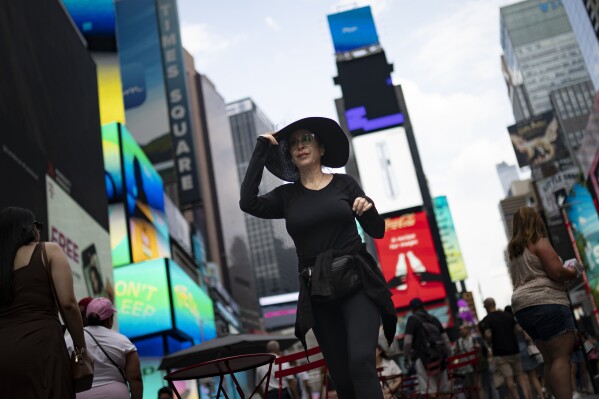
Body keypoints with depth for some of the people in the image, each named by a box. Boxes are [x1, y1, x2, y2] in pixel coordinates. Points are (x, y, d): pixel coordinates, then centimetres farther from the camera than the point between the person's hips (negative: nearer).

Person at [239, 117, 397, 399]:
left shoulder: (344, 184, 7)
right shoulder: (286, 195, 8)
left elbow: (377, 231, 8)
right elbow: (248, 203, -11)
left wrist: (369, 208, -15)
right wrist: (261, 150, -5)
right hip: (318, 293, 2)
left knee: (361, 363, -20)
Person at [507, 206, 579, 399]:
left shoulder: (514, 251, 22)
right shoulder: (539, 242, -3)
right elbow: (557, 272, -14)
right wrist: (572, 272, 7)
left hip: (523, 308, 8)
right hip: (545, 303, -8)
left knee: (550, 360, 10)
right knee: (561, 357, -11)